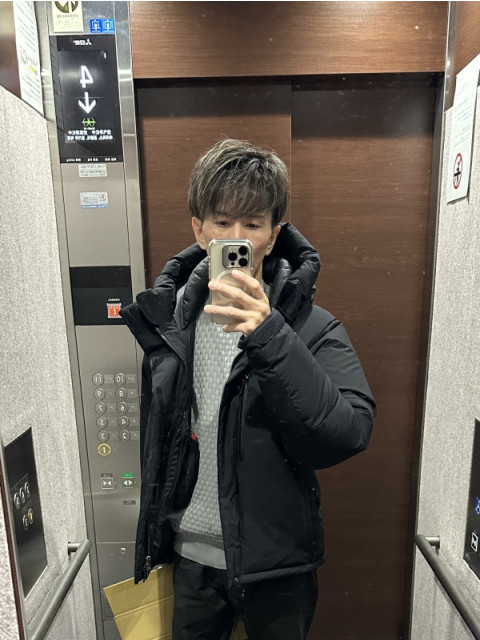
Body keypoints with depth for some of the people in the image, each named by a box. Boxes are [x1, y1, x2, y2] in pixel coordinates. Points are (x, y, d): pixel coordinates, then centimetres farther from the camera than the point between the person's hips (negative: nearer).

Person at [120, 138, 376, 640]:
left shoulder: (312, 328, -16)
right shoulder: (167, 319, -5)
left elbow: (349, 436, -27)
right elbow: (156, 443, 5)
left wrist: (270, 339, -37)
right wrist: (154, 535, 13)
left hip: (274, 565, -2)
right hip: (191, 555, 3)